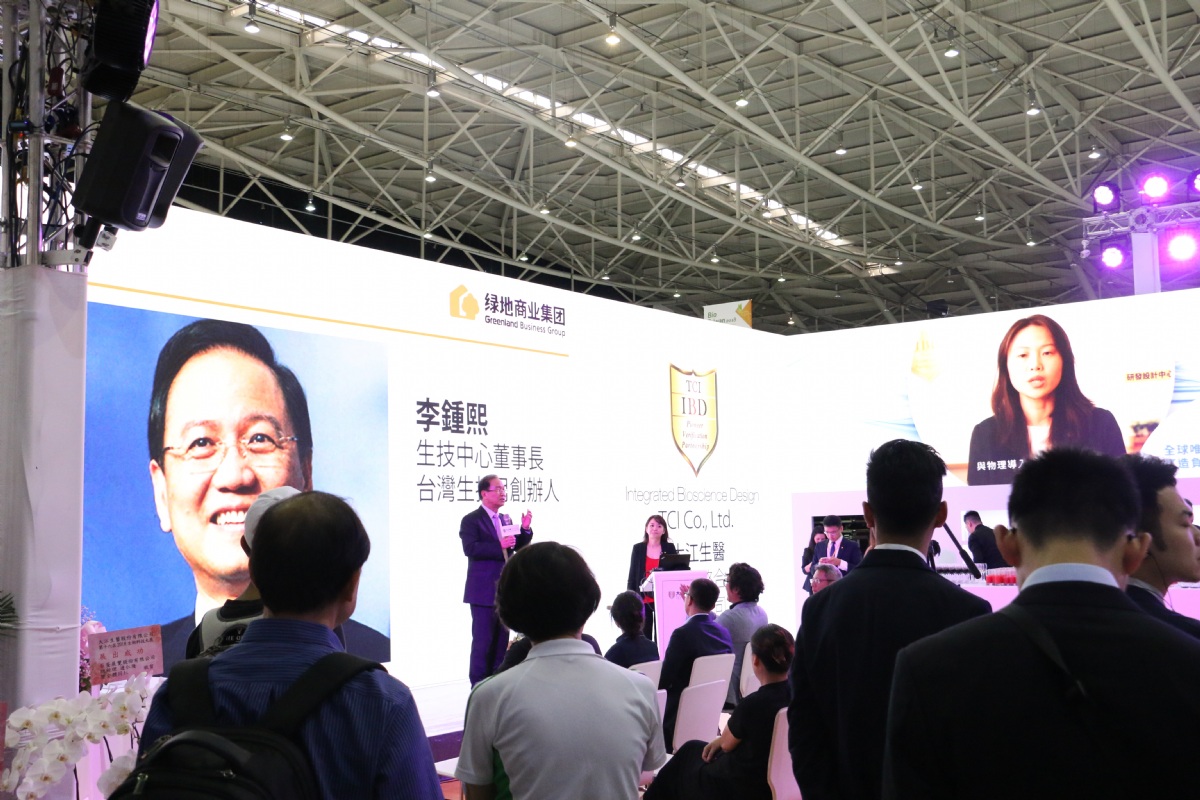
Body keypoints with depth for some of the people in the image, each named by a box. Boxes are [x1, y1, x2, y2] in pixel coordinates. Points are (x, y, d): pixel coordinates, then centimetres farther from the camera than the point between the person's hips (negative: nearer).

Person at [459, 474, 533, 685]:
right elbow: (470, 549, -20)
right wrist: (499, 546, -24)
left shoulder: (505, 519, 15)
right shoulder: (471, 521, -6)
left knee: (502, 639, 11)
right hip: (484, 591, -7)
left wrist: (525, 529, -2)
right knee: (483, 640, -5)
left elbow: (519, 547, 15)